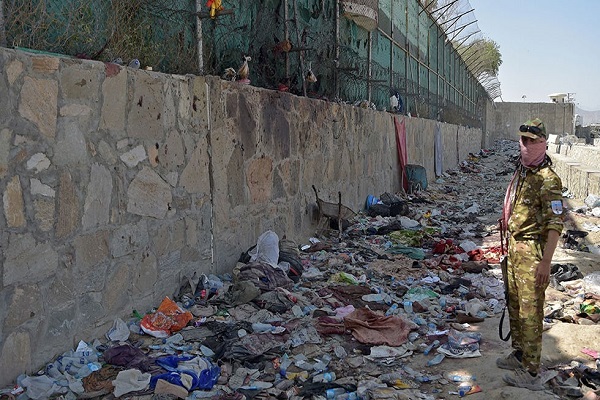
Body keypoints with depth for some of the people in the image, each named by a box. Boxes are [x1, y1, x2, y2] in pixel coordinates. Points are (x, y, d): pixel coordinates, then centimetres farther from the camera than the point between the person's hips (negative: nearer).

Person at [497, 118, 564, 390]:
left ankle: (531, 373, 3)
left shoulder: (548, 180, -17)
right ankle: (519, 354, 36)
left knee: (530, 310, -5)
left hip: (532, 250, -9)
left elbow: (555, 224, -20)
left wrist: (545, 262, -24)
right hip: (514, 246, 9)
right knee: (514, 304, 19)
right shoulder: (520, 173, 11)